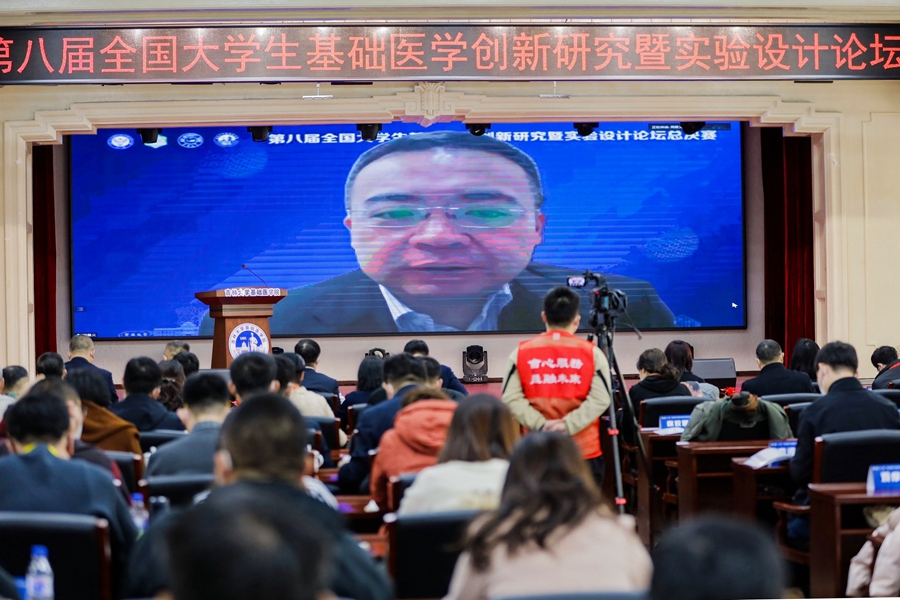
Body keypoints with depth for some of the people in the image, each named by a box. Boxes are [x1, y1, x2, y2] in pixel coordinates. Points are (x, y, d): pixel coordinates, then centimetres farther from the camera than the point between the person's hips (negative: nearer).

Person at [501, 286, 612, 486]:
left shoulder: (521, 352, 2)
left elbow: (511, 398, -6)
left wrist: (540, 425, -12)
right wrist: (567, 425, -15)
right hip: (585, 450, -1)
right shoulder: (592, 353, 0)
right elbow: (600, 399, -10)